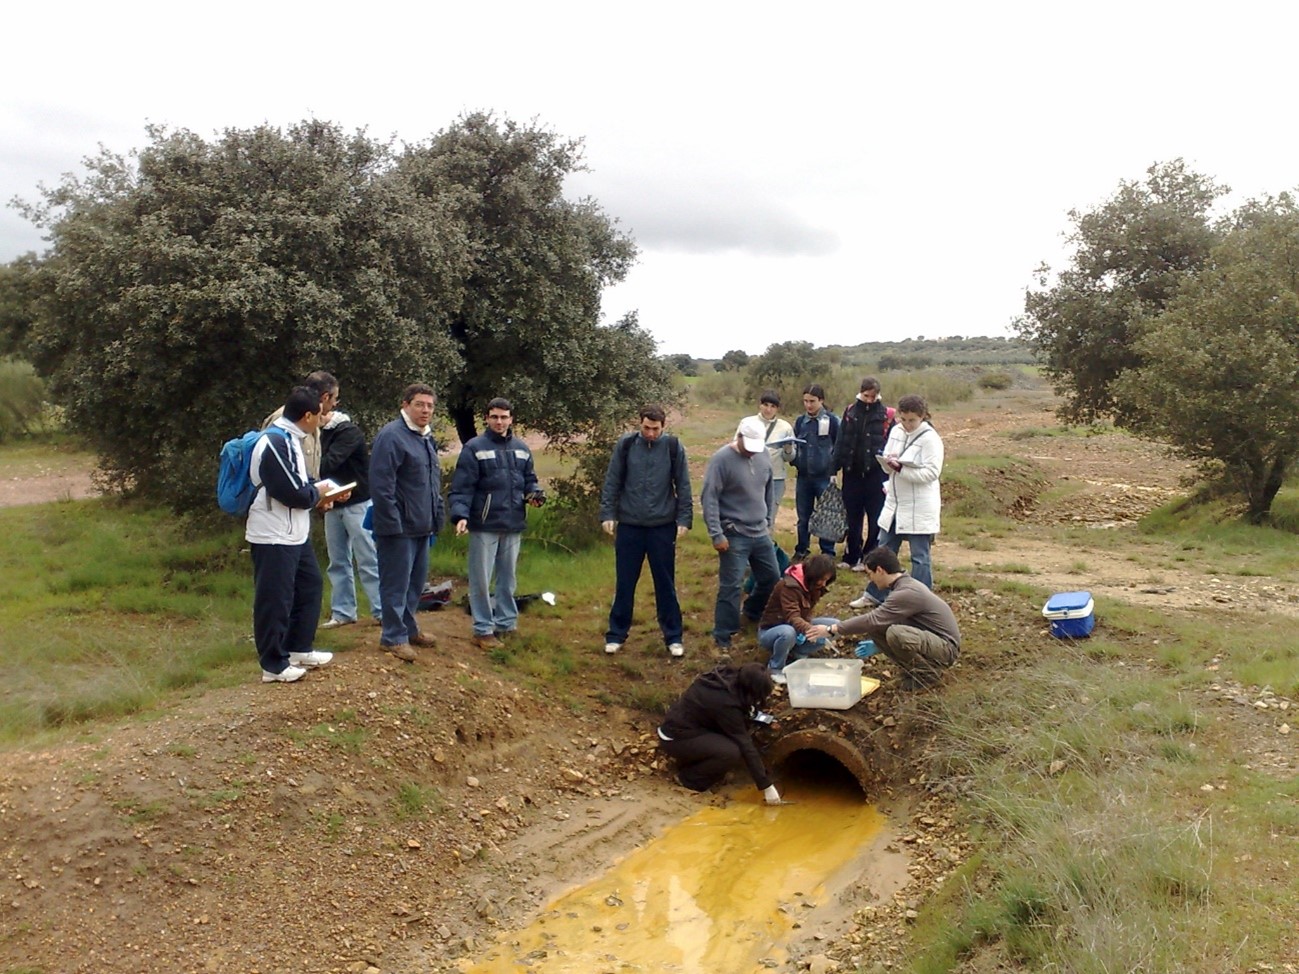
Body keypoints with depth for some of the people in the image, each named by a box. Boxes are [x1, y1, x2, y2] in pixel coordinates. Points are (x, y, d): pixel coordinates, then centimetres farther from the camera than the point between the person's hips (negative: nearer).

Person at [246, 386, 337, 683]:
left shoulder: (289, 439, 11)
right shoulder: (275, 443, -23)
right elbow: (295, 493, -25)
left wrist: (315, 496, 2)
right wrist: (318, 494, -6)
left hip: (294, 534, 11)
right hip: (273, 537, -11)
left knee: (310, 586, 20)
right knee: (274, 600, 0)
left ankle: (299, 650, 32)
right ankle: (274, 665, 10)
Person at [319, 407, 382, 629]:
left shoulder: (350, 432, -13)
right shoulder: (323, 434, 11)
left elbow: (329, 463, -23)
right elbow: (322, 465, 5)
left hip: (356, 504, -7)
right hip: (333, 505, 7)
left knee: (367, 560, -4)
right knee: (338, 562, 9)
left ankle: (382, 611, 0)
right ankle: (342, 612, 15)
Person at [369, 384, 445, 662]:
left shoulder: (427, 438, 15)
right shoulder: (392, 436, -15)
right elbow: (381, 486, -20)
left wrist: (436, 519, 19)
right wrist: (392, 523, -21)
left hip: (422, 527, 9)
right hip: (399, 527, -9)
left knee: (416, 581, 18)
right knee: (396, 584, 0)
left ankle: (408, 627, 31)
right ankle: (394, 637, 11)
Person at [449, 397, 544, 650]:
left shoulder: (521, 449, 10)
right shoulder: (474, 448, -6)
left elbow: (529, 480, 19)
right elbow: (461, 487, -11)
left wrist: (535, 494, -3)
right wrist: (460, 515, -24)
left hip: (513, 525, 5)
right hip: (484, 526, -5)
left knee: (508, 579, 15)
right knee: (481, 580, 1)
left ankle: (506, 624, 27)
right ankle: (483, 630, 10)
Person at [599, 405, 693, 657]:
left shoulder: (673, 447, -3)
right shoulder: (625, 444, -2)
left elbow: (683, 486, 1)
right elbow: (612, 482, 2)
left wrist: (684, 519, -5)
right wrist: (607, 514, -4)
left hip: (663, 527, 0)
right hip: (629, 526, 1)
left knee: (665, 584, 8)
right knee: (624, 584, 8)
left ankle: (673, 637, 18)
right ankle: (616, 634, 21)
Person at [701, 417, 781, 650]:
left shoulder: (763, 455, 3)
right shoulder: (722, 459, -16)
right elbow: (709, 499, -17)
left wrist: (768, 520, 16)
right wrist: (716, 534, -19)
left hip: (760, 533, 7)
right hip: (734, 535, -7)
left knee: (772, 578, 17)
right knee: (731, 586, -5)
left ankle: (753, 612, 42)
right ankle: (723, 634, 7)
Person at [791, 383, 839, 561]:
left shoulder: (832, 420, -4)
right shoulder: (800, 421, 8)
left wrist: (833, 469, -9)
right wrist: (792, 457, -6)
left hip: (824, 476, -4)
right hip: (803, 476, 4)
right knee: (803, 517, 11)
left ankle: (828, 552, 13)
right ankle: (801, 551, 23)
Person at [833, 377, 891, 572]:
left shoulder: (886, 414, -3)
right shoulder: (850, 412, 5)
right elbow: (840, 441, 6)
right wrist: (835, 468, 3)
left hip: (876, 474, -3)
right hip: (852, 473, 3)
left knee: (875, 520, 3)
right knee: (853, 518, 11)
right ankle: (851, 557, 20)